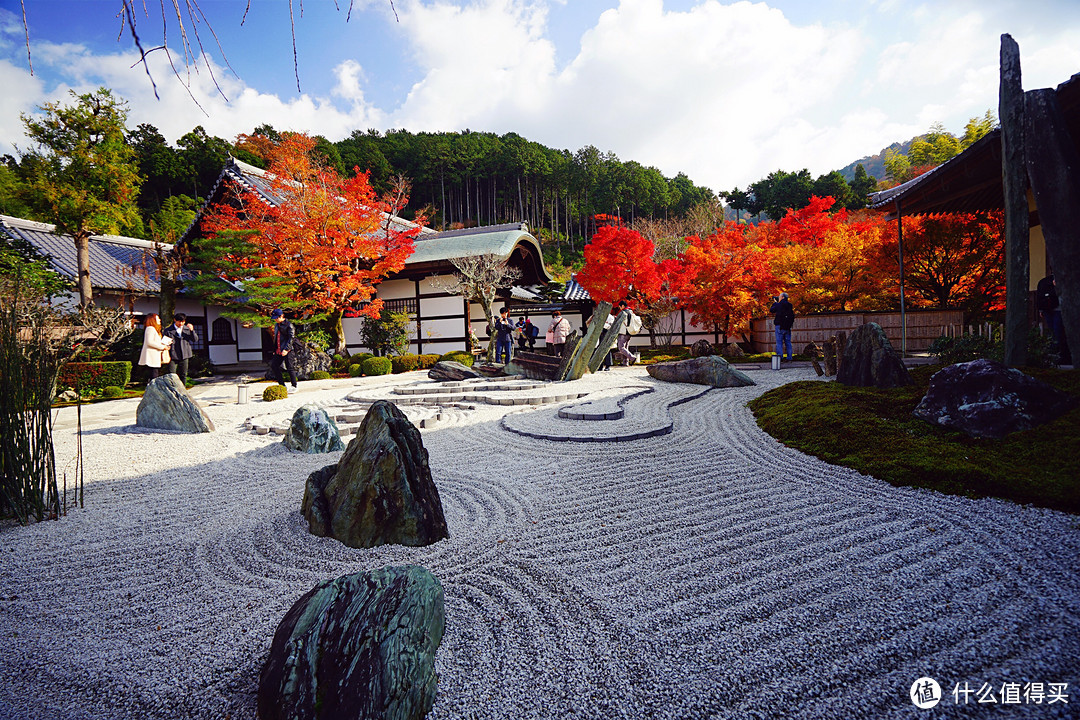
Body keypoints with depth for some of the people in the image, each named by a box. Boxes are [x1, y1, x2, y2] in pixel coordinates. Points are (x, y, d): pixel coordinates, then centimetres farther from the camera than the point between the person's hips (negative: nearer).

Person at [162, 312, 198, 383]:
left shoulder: (187, 329, 11)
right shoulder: (168, 330, 3)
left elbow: (195, 340, 6)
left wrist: (192, 330, -9)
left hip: (184, 356, 3)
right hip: (173, 356, -3)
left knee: (183, 375, 8)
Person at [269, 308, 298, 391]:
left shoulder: (288, 325, -8)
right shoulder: (276, 325, 16)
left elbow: (291, 338, -14)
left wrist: (286, 349, -23)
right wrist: (275, 350, 20)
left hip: (287, 351, -8)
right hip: (278, 351, 8)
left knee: (290, 368, -4)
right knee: (273, 366, 2)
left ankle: (294, 386, 7)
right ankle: (282, 384, 11)